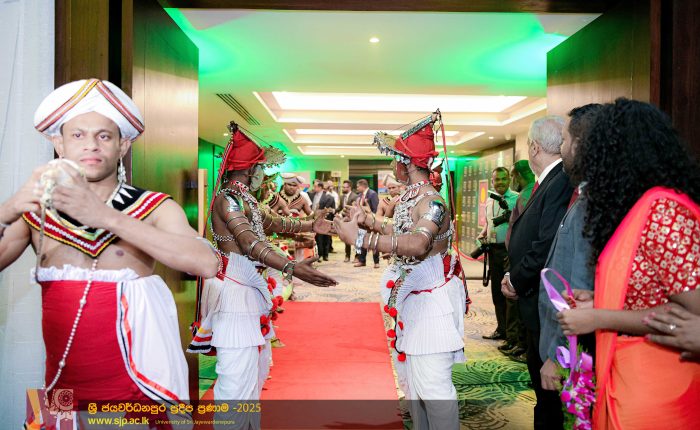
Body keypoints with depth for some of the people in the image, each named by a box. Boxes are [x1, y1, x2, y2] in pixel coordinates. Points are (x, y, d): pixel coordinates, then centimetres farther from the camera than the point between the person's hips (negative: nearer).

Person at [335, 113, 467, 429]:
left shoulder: (432, 202, -22)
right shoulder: (408, 197, 7)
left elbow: (416, 244, -41)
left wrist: (359, 239, -44)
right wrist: (370, 220, 7)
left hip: (431, 299, -10)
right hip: (409, 296, 10)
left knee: (432, 384, -5)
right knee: (410, 376, 21)